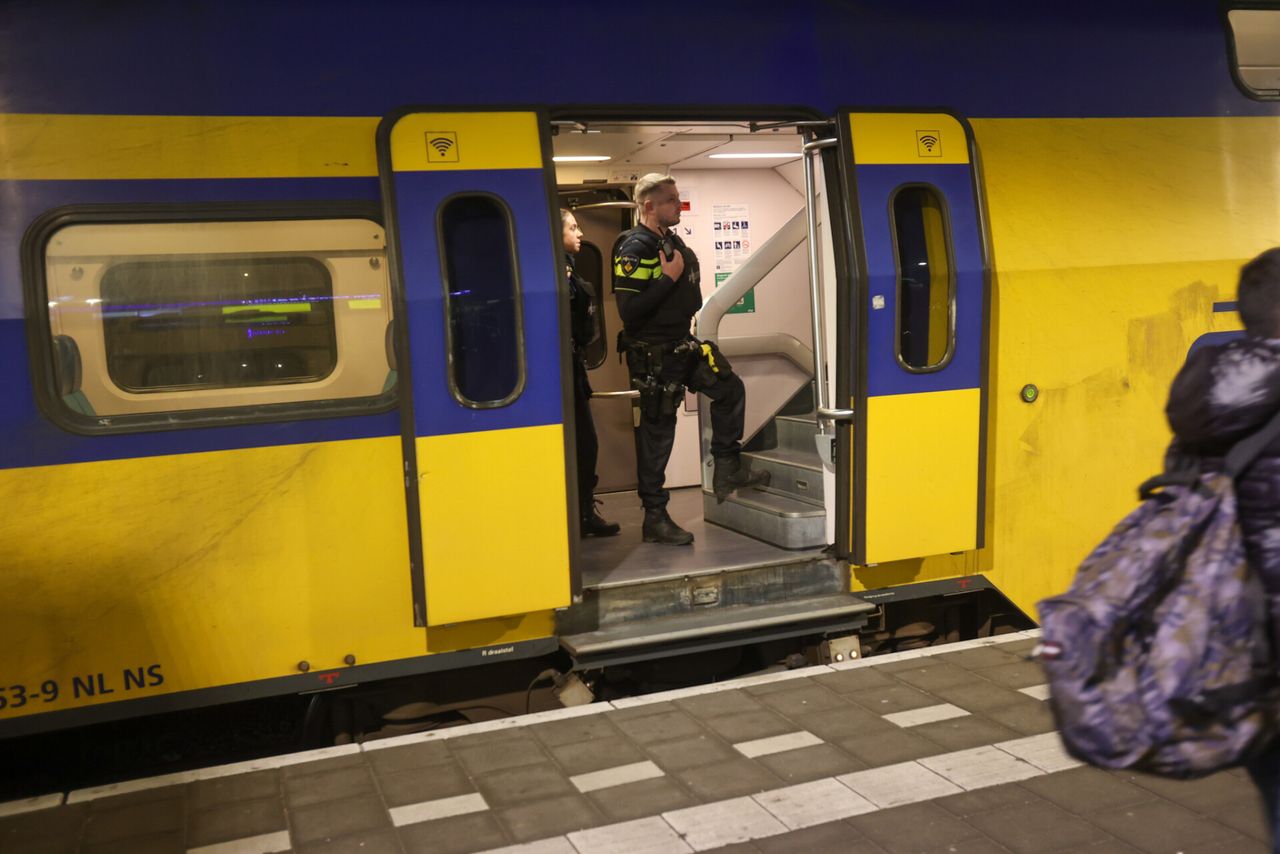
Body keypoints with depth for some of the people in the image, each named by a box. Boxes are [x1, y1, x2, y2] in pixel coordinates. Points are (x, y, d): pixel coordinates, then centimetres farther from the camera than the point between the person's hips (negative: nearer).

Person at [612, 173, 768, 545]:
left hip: (682, 345, 9)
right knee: (657, 432, -2)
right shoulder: (635, 249, -18)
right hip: (653, 356, -9)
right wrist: (668, 277, -24)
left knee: (730, 389, 12)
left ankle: (727, 471, 25)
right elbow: (630, 311, -27)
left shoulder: (672, 241, 11)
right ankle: (654, 518, 9)